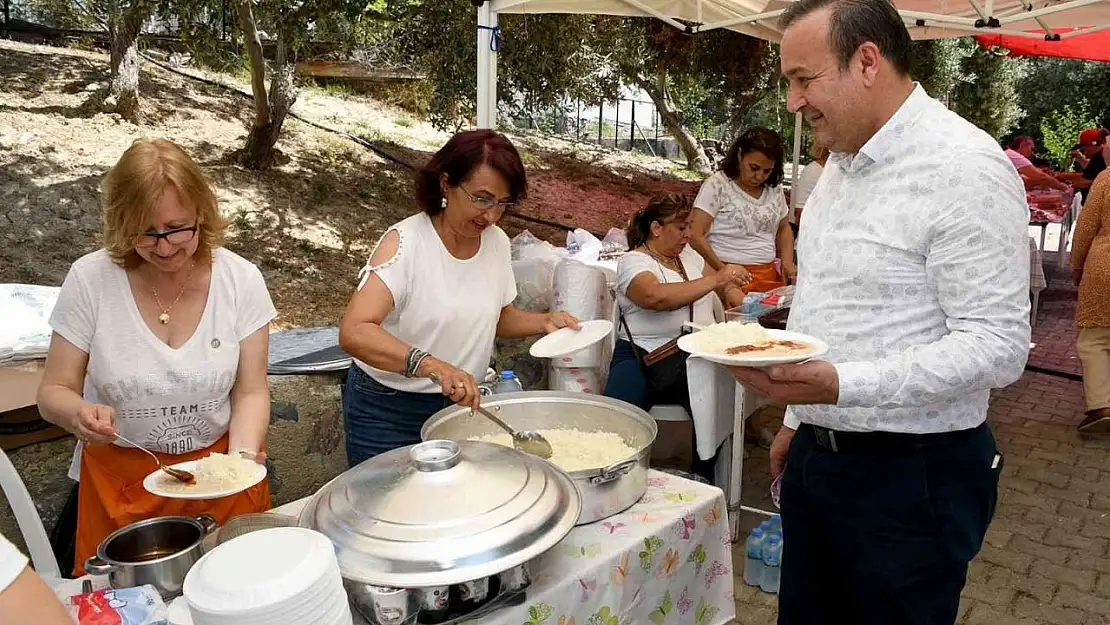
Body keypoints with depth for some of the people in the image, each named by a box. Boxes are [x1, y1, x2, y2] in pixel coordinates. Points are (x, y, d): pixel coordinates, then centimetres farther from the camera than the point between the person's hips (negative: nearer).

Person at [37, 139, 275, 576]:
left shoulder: (240, 280, -11)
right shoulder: (90, 279, -12)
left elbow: (250, 392, -6)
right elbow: (54, 392, -5)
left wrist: (242, 454, -23)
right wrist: (78, 414, -26)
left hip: (219, 471, 0)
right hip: (119, 478, 0)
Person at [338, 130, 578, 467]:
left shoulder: (497, 242, -3)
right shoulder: (406, 241, -20)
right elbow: (354, 333, -33)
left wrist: (544, 321, -5)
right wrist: (433, 365, -46)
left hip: (460, 404, 5)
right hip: (389, 410, -5)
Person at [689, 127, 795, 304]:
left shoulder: (774, 188, 12)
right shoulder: (716, 186, -6)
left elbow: (784, 228, 24)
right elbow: (695, 236, -11)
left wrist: (787, 261, 7)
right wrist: (723, 270, -17)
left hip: (769, 275, 5)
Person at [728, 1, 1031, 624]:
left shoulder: (966, 169, -17)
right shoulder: (842, 162, 10)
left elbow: (998, 347, -21)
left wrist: (839, 385, -31)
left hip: (911, 476, -8)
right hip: (816, 453, 8)